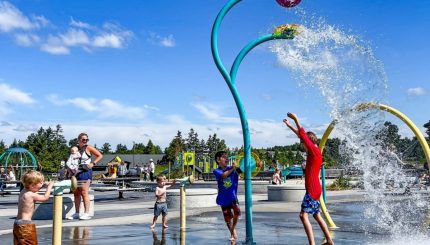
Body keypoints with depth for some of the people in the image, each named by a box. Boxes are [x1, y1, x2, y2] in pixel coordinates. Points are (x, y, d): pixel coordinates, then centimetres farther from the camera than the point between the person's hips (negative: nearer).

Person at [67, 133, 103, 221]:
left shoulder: (88, 148, -3)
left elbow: (100, 155, -2)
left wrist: (93, 163, -11)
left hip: (85, 172, -6)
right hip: (76, 172, 6)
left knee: (84, 193, -8)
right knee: (76, 193, 10)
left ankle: (87, 213, -5)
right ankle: (76, 213, 18)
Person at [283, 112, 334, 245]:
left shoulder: (315, 151, -11)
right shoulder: (313, 152, 13)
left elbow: (304, 136, -18)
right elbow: (302, 135, 21)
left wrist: (296, 120, -15)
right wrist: (290, 126, 26)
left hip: (312, 190, -10)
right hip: (314, 189, 10)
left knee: (303, 215, -15)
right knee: (317, 216, 18)